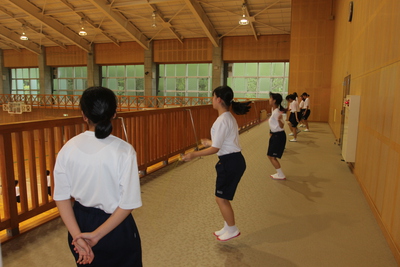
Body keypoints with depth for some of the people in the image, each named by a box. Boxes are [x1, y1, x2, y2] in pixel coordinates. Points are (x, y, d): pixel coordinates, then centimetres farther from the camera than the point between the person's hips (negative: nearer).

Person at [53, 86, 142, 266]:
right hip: (116, 228, -3)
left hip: (81, 223, 4)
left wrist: (77, 235, -8)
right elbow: (128, 203, -21)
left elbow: (61, 197, -7)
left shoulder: (68, 149, -11)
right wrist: (97, 235, -13)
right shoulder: (124, 151, -22)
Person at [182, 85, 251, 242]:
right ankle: (227, 227, 33)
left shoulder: (221, 121, -20)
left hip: (230, 163, -10)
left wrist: (194, 155, -12)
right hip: (234, 160, 10)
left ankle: (232, 230, 22)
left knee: (221, 198, 5)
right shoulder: (229, 117, 10)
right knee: (222, 197, 19)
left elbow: (215, 149, -20)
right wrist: (209, 142, 30)